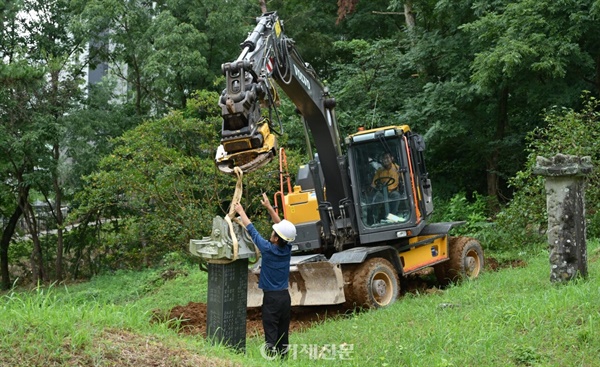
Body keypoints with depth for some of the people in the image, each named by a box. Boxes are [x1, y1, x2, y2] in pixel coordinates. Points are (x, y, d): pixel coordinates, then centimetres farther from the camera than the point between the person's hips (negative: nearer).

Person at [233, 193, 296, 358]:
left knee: (271, 334, -3)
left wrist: (241, 212, 6)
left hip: (271, 297, -6)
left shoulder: (268, 250, -15)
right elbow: (283, 227, 9)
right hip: (285, 296, 6)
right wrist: (269, 207, 12)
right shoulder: (287, 249, -2)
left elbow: (252, 230, -6)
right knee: (283, 334, 11)